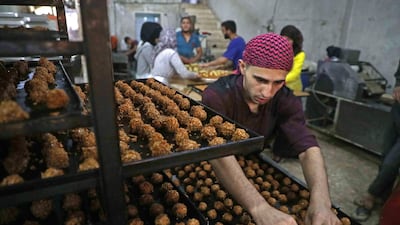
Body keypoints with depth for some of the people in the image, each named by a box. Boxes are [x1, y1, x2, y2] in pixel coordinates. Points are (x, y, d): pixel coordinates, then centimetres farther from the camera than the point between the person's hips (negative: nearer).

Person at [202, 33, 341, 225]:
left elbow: (308, 147, -24)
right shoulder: (217, 96, -28)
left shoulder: (286, 101, -14)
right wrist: (260, 208, -53)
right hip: (213, 173, -3)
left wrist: (321, 201, -41)